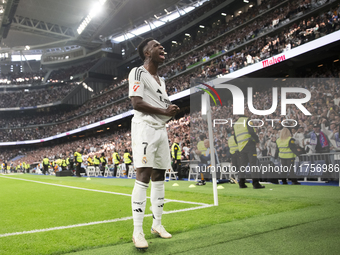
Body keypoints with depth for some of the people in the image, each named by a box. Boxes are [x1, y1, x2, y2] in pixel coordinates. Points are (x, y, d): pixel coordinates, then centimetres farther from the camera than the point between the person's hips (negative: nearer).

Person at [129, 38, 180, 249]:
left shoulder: (161, 80, 23)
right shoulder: (138, 72, -4)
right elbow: (137, 103, -15)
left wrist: (171, 110, 5)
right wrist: (164, 111, -12)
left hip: (161, 129, 9)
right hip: (145, 128, -8)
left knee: (159, 177, 9)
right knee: (143, 177, -14)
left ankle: (157, 223, 19)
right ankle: (138, 231, -10)